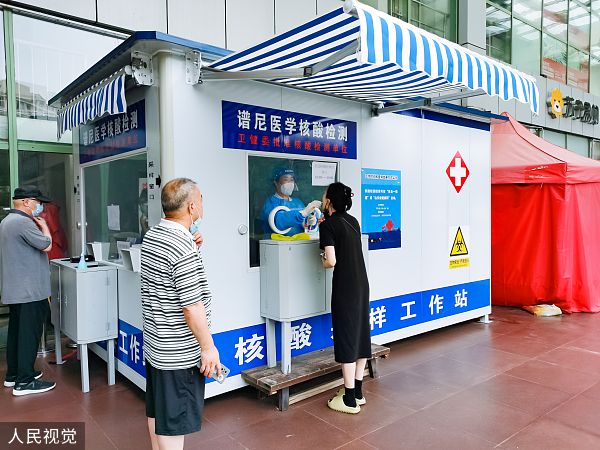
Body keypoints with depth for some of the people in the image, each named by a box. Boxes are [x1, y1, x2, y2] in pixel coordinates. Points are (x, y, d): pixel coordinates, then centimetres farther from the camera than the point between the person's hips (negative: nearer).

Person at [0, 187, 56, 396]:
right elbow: (46, 245, -17)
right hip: (29, 290, -11)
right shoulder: (23, 222, -19)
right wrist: (44, 226, -3)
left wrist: (37, 224, 15)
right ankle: (24, 382, 0)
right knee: (29, 334, -5)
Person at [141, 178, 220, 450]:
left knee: (157, 410, 21)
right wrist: (208, 347, -14)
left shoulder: (151, 236, 3)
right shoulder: (183, 249, -24)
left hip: (154, 343, 9)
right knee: (174, 420, 5)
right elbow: (192, 306, -24)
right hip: (179, 352, -9)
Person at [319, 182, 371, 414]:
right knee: (361, 333, 13)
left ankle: (349, 399, 8)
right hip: (362, 284, 8)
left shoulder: (328, 225, -12)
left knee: (346, 337, 0)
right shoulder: (353, 221, 10)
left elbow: (331, 261, -18)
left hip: (344, 287, -7)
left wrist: (322, 262, 5)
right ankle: (358, 391, 25)